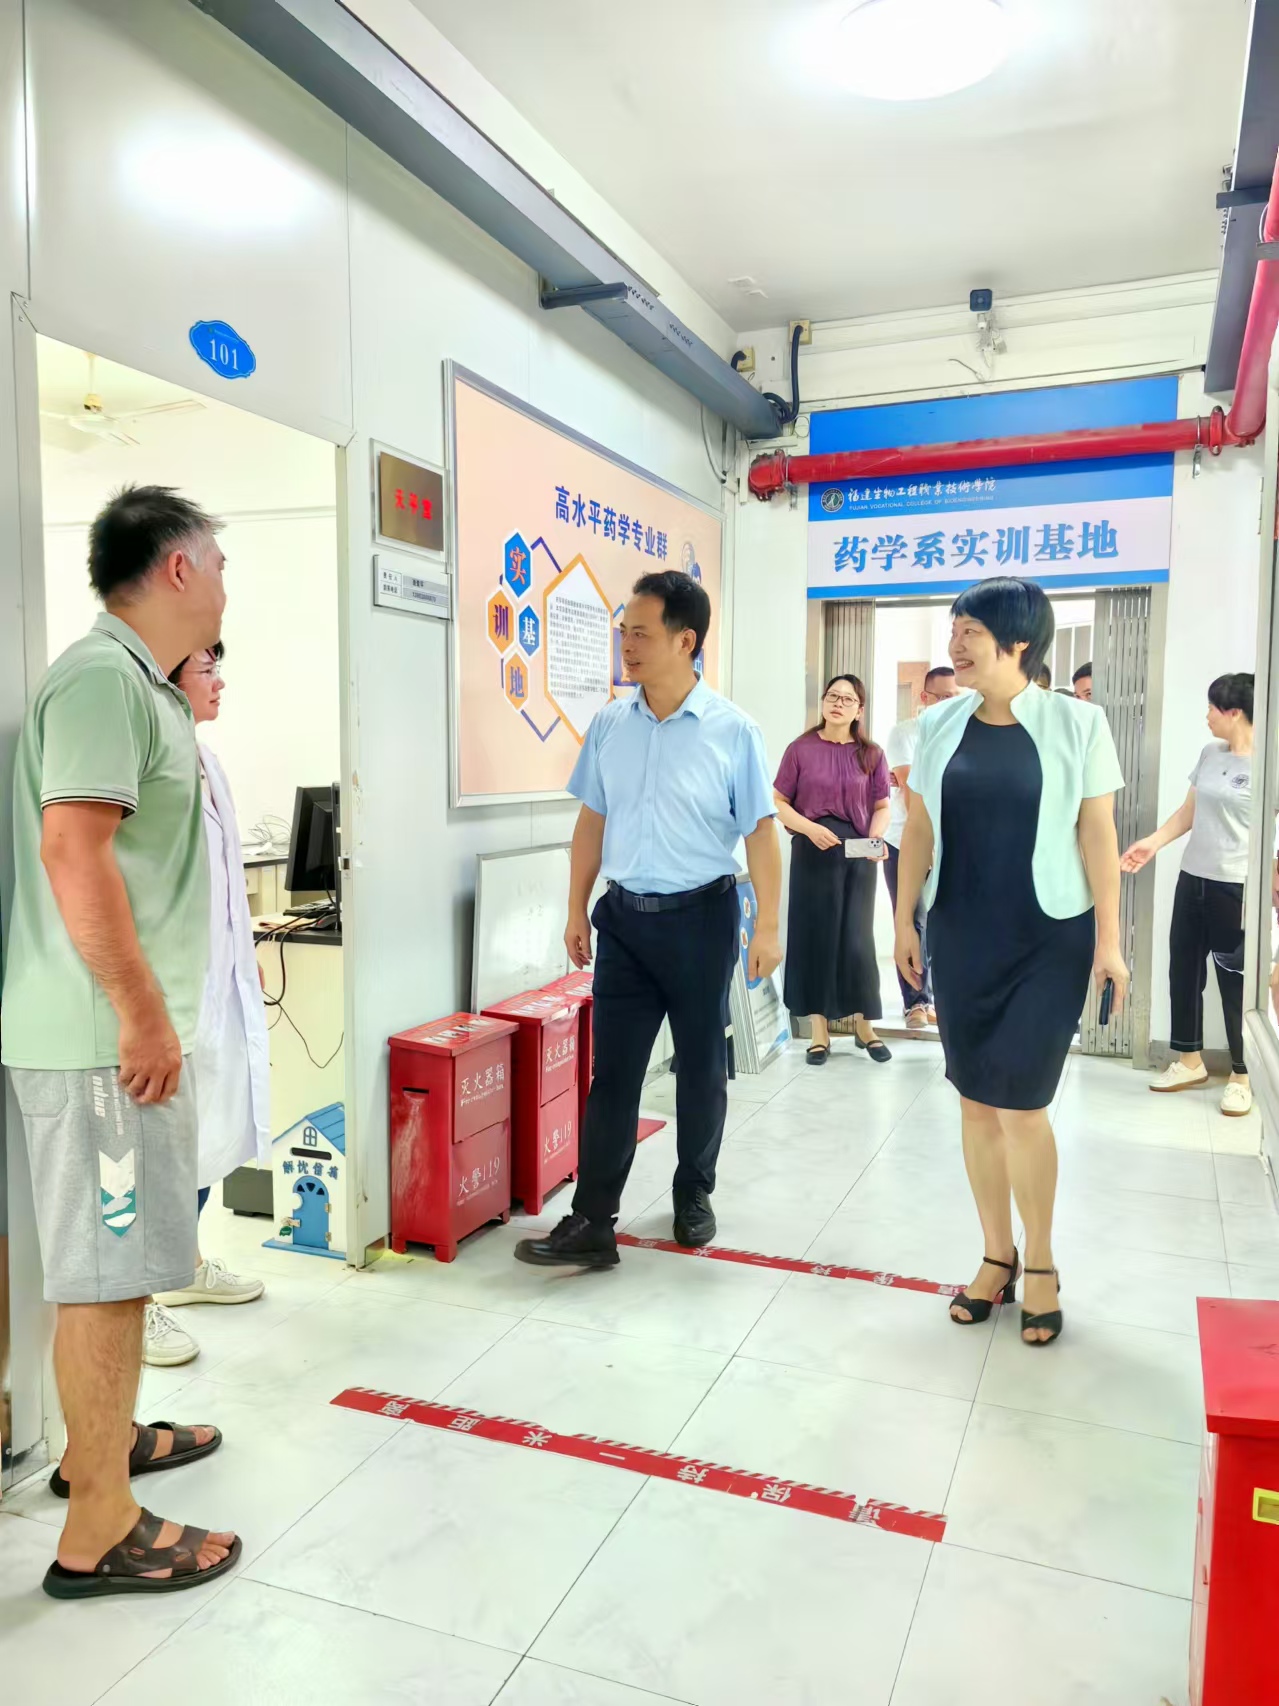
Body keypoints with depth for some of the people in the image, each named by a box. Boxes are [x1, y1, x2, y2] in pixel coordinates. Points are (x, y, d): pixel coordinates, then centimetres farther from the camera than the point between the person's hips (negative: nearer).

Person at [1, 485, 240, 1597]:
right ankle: (99, 1533, 12)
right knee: (110, 1271, -1)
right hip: (105, 1035, -10)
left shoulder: (138, 683, 17)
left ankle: (100, 1443, 37)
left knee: (116, 1258, 20)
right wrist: (143, 1014, -21)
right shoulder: (103, 678, -15)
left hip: (127, 1030, 10)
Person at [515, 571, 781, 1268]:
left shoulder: (731, 730, -9)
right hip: (625, 915, 3)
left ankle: (693, 1196, 33)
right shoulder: (609, 725, 2)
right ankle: (591, 1222, 10)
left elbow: (760, 830, -7)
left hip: (700, 916, -3)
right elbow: (592, 821, 9)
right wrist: (576, 911, 9)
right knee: (612, 1070, 4)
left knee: (700, 1067, 13)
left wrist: (768, 926, -10)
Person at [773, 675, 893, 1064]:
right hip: (811, 853, 0)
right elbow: (778, 803, 0)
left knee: (856, 939, 2)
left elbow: (882, 807, 5)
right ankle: (820, 1031, 15)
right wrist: (810, 828, -16)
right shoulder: (801, 749, 1)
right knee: (813, 937, 4)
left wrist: (876, 838, -15)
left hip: (858, 856, 1)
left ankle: (865, 1027, 19)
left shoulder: (871, 754, 5)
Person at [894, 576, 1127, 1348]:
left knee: (1020, 1102, -3)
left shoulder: (1077, 724, -6)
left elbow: (1099, 836, -4)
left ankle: (1041, 1263, 21)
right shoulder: (939, 725, 3)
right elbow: (919, 830, 8)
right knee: (977, 1102, 9)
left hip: (1049, 940, -3)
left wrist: (1109, 939, -5)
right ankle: (998, 1254, 28)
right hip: (960, 937, 4)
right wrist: (904, 921, 7)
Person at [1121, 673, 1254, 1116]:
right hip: (1193, 878, 7)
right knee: (1183, 970, 13)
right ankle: (1190, 1061, 29)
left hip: (1237, 887, -7)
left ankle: (1242, 1076, 19)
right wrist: (1153, 842, 2)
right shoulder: (1210, 753, 9)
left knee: (1236, 982, 3)